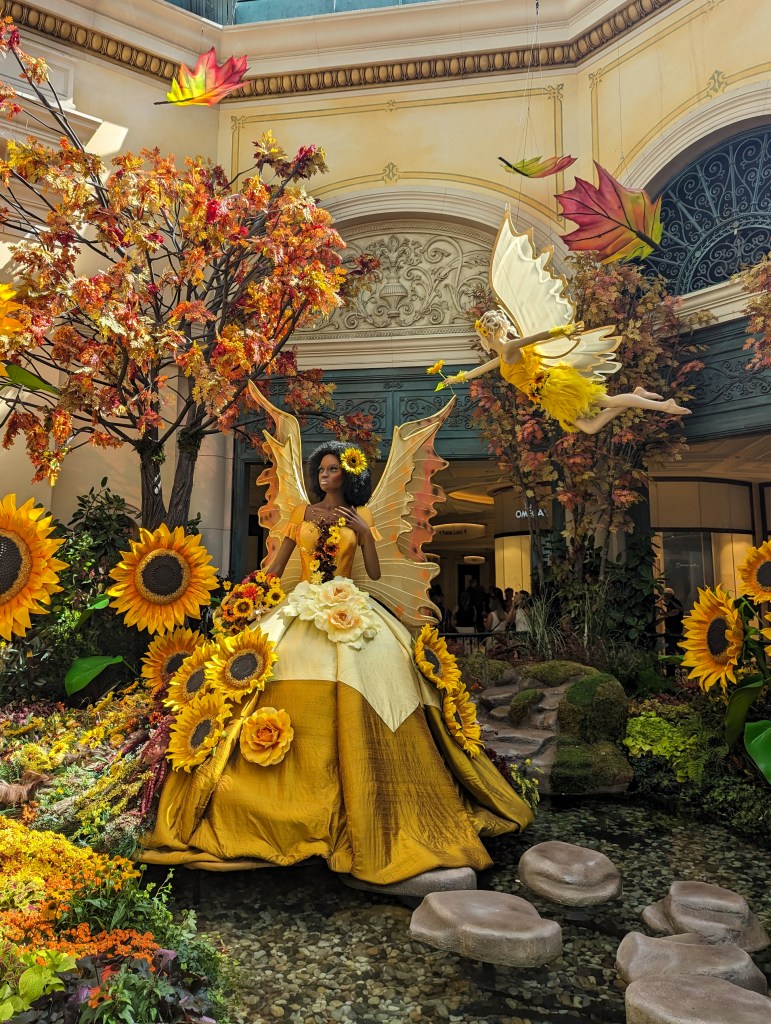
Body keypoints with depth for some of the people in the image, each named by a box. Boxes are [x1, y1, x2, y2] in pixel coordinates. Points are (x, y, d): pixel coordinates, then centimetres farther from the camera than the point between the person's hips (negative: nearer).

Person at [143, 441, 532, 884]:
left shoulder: (360, 517, 11)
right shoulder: (302, 512, 14)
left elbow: (375, 572, 3)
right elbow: (276, 565, 14)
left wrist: (364, 531, -7)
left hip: (349, 604, -1)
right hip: (304, 602, 1)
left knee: (368, 664, -22)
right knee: (288, 661, -22)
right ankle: (297, 793, -15)